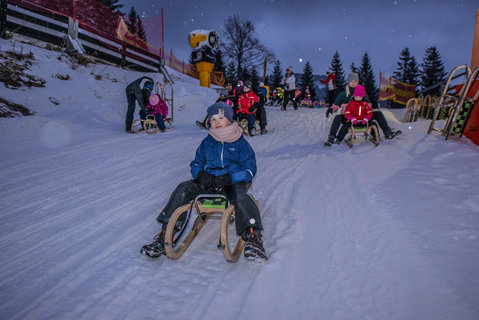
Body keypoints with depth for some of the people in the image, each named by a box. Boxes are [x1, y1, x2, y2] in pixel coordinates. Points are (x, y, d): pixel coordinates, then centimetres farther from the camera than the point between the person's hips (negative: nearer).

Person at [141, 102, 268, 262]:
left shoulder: (240, 142, 3)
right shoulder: (207, 142, 14)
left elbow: (250, 170, -1)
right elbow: (196, 163, 22)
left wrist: (229, 178, -19)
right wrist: (200, 174, -4)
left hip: (233, 182, -3)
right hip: (209, 181, 3)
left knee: (239, 196, -38)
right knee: (183, 189, -21)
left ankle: (252, 238, -44)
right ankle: (165, 234, -20)